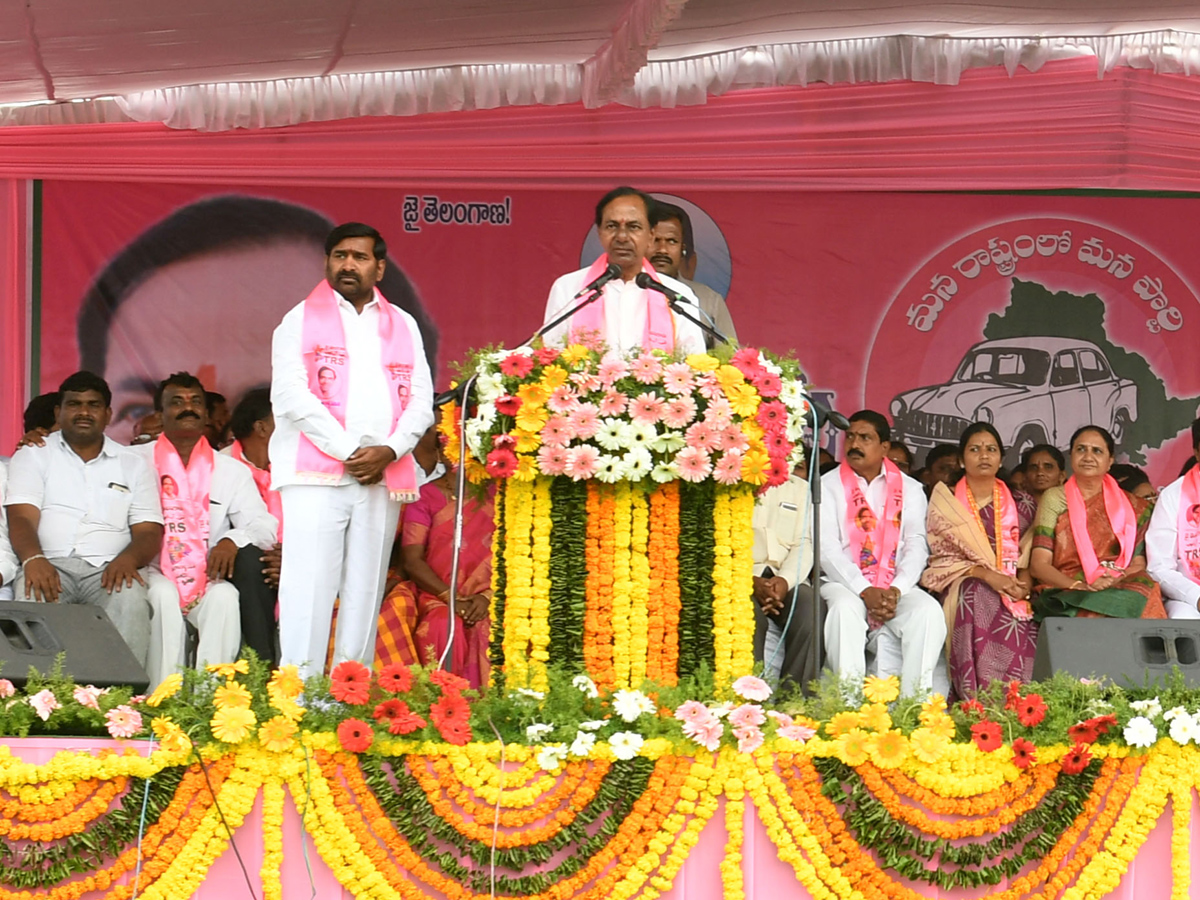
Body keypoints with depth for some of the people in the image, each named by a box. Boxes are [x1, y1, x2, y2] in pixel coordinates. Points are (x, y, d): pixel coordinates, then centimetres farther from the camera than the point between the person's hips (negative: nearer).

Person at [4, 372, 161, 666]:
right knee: (33, 596, -36)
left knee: (131, 599, -34)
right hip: (51, 565, -1)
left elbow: (149, 531, 11)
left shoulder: (133, 465, 20)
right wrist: (33, 559, -22)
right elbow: (22, 517, 2)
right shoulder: (33, 456, 17)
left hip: (109, 569, 1)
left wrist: (128, 558, -14)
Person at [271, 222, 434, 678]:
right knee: (309, 588, -11)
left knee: (365, 591, 2)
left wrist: (389, 451, -7)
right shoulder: (301, 320, 8)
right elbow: (291, 396, -4)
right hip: (315, 472, -3)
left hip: (383, 475, 4)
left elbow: (421, 400, 11)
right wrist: (349, 451, -11)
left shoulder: (403, 326, 19)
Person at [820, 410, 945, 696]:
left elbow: (916, 547, 4)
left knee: (929, 610, -28)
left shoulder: (910, 489, 15)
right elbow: (827, 548, -4)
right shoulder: (829, 485, 8)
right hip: (845, 584, -2)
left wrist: (896, 590, -16)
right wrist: (865, 591, -17)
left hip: (896, 589, 2)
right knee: (845, 607, -35)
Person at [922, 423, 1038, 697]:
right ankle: (979, 701, -40)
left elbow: (1030, 555, 15)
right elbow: (940, 558, 2)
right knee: (979, 593, -39)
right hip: (961, 589, -2)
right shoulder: (944, 502, 10)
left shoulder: (1021, 504, 17)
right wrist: (985, 574, -14)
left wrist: (1025, 581, -9)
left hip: (1013, 590, 2)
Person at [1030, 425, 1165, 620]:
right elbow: (1039, 565, 2)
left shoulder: (1131, 505, 16)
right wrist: (1079, 586, -16)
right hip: (1068, 595, -4)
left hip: (1123, 590, 4)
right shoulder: (1055, 498, 10)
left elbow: (1138, 564, 10)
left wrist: (1117, 580, -14)